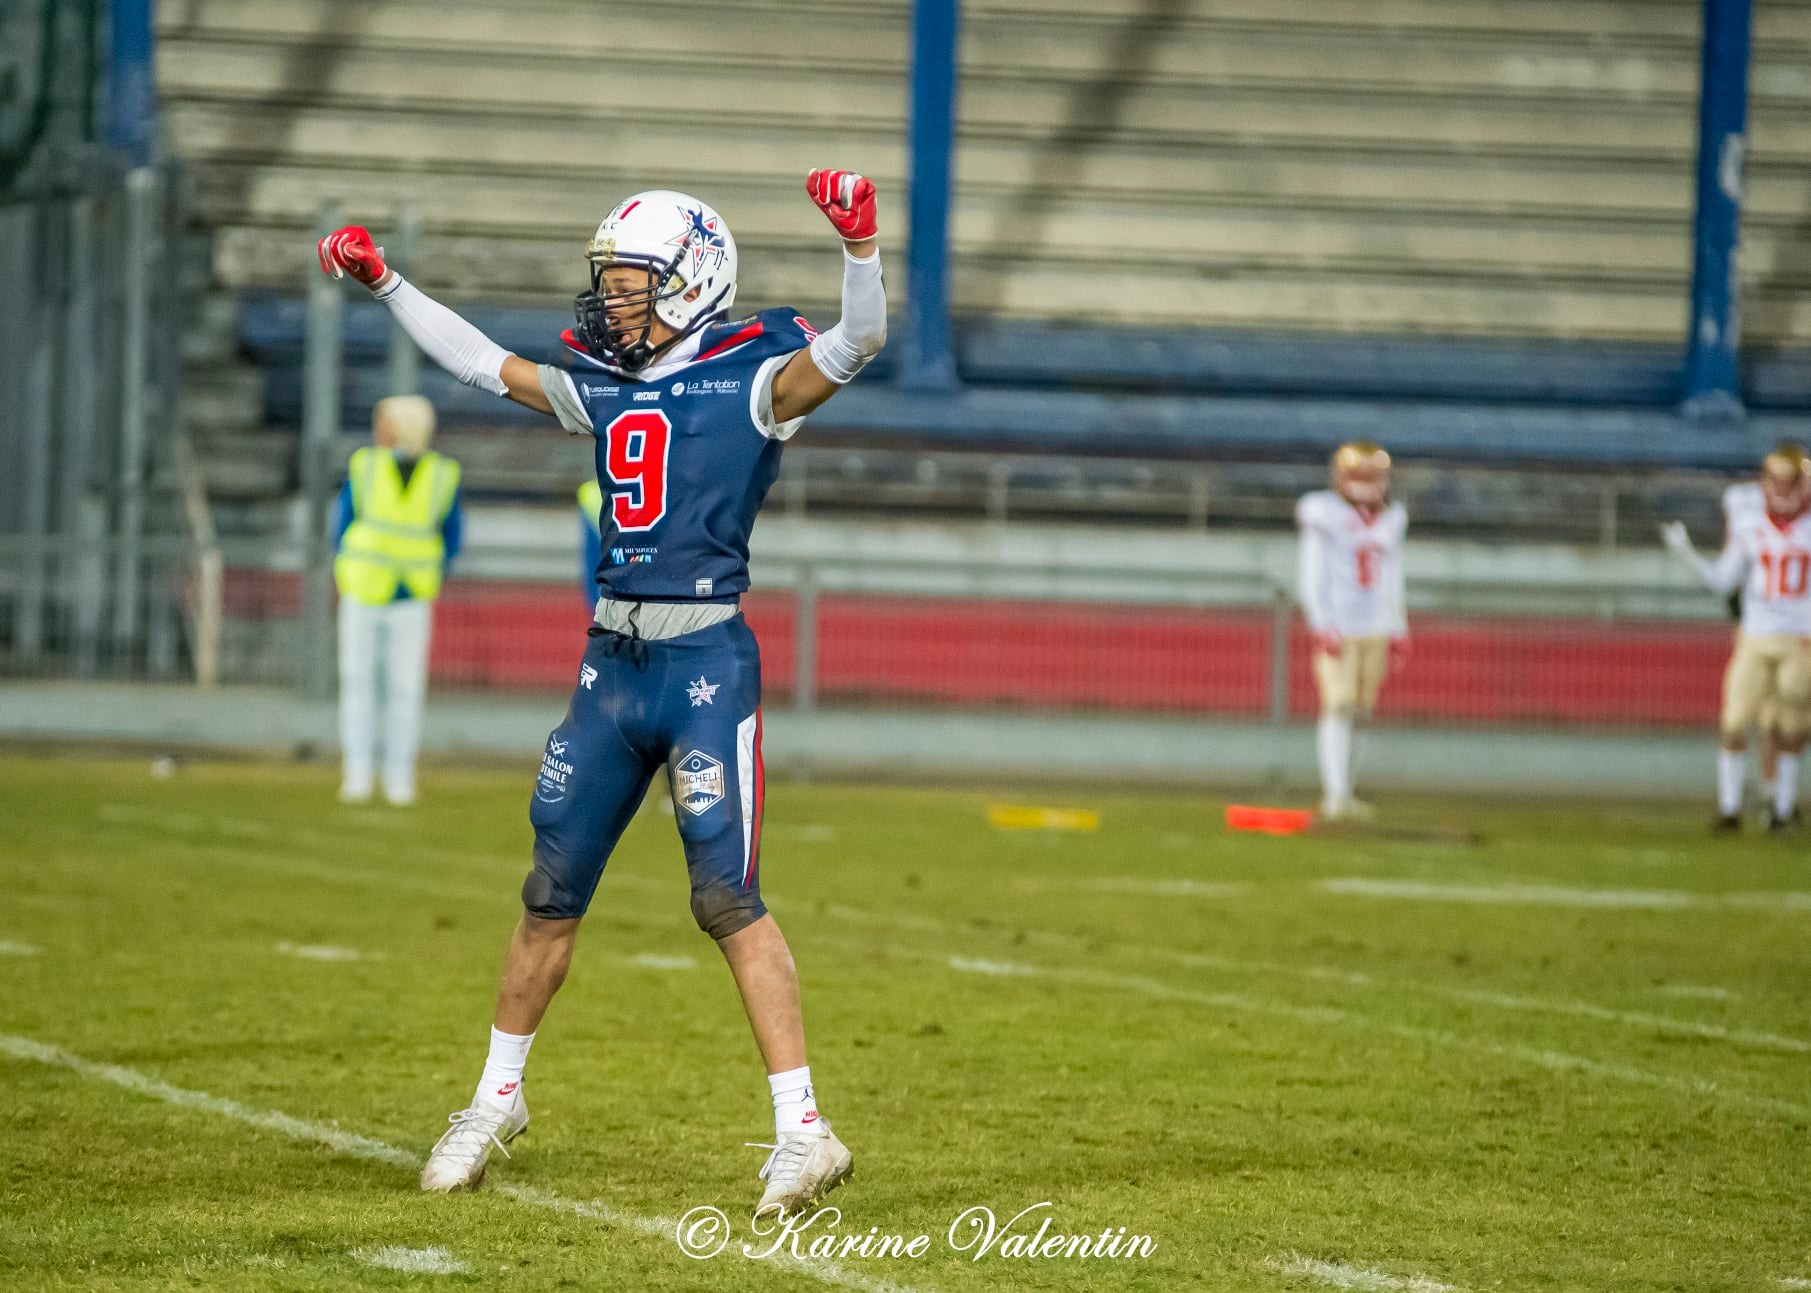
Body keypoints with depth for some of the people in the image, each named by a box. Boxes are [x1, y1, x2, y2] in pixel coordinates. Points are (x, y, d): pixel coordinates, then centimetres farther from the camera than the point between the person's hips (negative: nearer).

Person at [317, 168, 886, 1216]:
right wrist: (383, 283, 25)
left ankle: (804, 1131, -8)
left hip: (707, 661, -6)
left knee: (727, 896, -11)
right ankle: (499, 1099, 28)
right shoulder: (606, 388, 14)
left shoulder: (753, 379, -4)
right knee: (554, 888, 13)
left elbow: (858, 342, -18)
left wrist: (860, 242, -33)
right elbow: (484, 364, 25)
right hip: (613, 660, 6)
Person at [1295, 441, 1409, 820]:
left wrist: (1398, 631, 16)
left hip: (1376, 628, 6)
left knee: (1358, 710, 6)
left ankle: (1343, 792, 13)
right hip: (1338, 628, -6)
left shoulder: (1391, 520, 11)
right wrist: (1322, 625, -15)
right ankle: (1335, 794, -13)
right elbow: (1310, 578, -7)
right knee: (1337, 707, -12)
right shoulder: (1324, 518, -6)